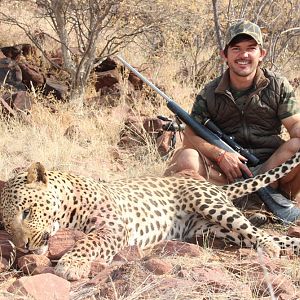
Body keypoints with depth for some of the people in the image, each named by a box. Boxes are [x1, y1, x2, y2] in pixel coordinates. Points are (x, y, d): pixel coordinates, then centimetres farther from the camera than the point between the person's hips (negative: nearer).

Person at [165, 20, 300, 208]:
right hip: (226, 170, -1)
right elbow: (190, 136, -1)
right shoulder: (210, 94, 4)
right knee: (187, 157, -25)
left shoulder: (279, 86, 5)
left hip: (269, 166, 1)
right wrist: (220, 155, -19)